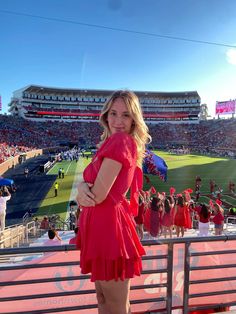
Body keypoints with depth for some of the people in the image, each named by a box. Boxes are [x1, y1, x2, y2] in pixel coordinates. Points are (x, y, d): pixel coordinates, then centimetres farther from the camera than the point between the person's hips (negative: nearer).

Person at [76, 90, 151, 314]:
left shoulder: (121, 141, -17)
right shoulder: (112, 142, 12)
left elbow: (98, 195, -20)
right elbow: (91, 180, 10)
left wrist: (82, 196, 1)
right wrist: (83, 187, -13)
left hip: (108, 226, -9)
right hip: (101, 225, 9)